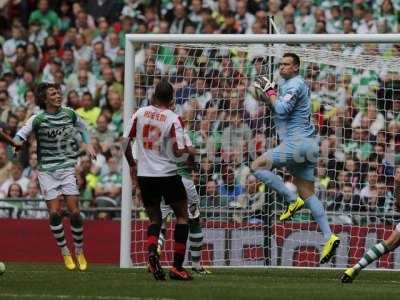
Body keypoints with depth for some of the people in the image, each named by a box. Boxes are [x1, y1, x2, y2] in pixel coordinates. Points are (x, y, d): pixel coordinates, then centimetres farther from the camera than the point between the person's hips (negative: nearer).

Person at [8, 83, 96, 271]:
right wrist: (18, 143, -32)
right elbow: (19, 137, -10)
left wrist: (87, 144, 10)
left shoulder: (69, 114, 2)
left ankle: (79, 251, 11)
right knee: (54, 212, -7)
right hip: (46, 170, -2)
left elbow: (82, 127, 23)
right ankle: (64, 252, 8)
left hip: (67, 168, 2)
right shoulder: (38, 119, -8)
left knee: (74, 211, -5)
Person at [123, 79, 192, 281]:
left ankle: (151, 250, -15)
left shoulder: (140, 113, 0)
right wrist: (187, 150, 10)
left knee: (155, 219, 17)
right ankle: (177, 267, 5)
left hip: (144, 175, 4)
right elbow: (178, 151, -14)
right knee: (182, 215, 12)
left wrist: (132, 165, 19)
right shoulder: (173, 119, -11)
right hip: (167, 175, -4)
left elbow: (125, 141, 4)